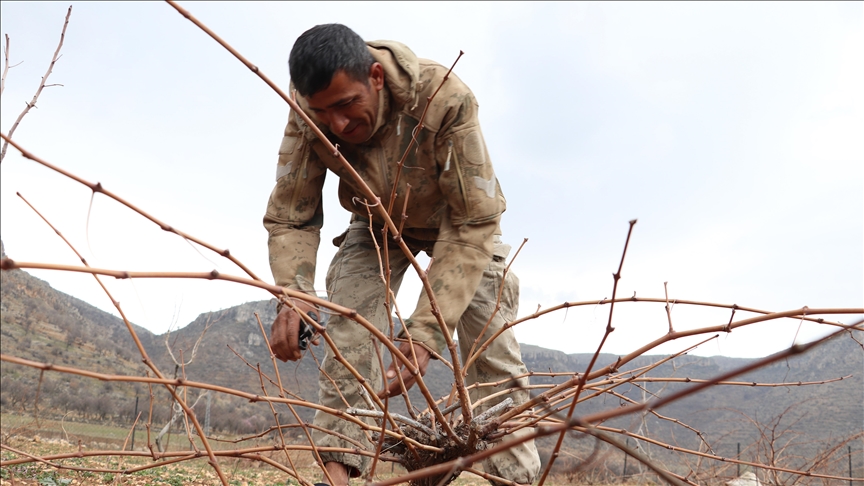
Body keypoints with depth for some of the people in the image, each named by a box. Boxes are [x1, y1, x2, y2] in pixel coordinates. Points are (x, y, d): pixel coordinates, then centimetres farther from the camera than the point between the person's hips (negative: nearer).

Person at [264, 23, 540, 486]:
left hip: (457, 218, -2)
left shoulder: (445, 98, -41)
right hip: (375, 225, 2)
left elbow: (471, 226, -38)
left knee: (493, 352, -8)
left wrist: (427, 330, -47)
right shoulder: (308, 117, -30)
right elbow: (289, 218, -26)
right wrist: (292, 294, -47)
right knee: (347, 340, -15)